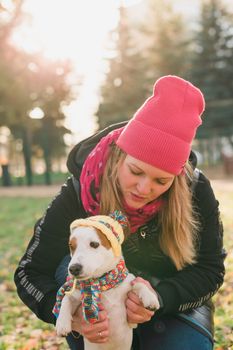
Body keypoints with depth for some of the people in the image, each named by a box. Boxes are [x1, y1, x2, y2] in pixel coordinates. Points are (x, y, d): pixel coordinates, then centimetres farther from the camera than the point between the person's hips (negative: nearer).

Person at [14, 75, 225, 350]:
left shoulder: (196, 191, -20)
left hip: (176, 305, 0)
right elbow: (30, 274, -18)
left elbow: (210, 269, -12)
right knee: (70, 266, -27)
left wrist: (159, 297, -33)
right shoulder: (79, 193, -22)